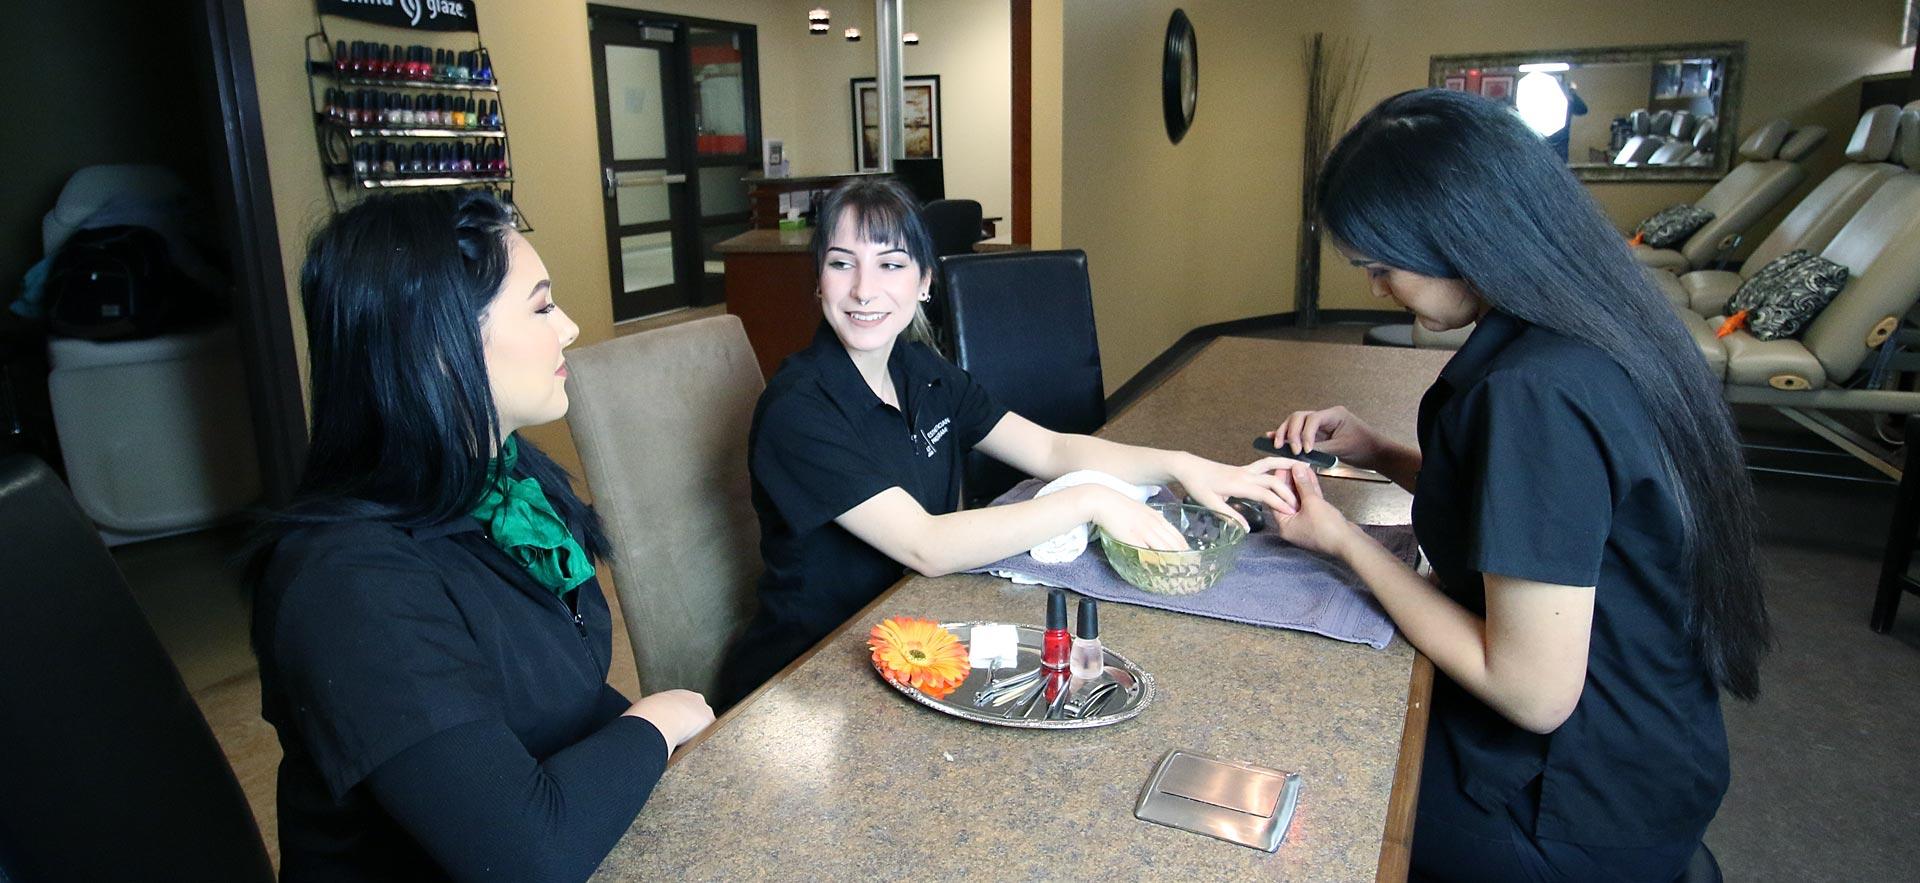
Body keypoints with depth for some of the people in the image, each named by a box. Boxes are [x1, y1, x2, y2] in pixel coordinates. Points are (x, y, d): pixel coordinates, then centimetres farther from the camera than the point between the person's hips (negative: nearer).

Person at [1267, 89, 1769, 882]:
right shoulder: (1600, 327, -2)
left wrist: (1344, 541, -18)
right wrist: (1379, 453, 1)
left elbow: (1536, 694, -27)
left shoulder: (1535, 393, -31)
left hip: (1578, 817, -8)